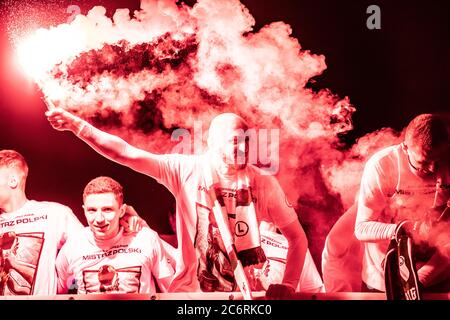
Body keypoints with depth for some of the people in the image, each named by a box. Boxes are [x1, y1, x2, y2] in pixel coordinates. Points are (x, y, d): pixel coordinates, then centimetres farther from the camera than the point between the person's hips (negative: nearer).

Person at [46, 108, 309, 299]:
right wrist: (77, 125, -21)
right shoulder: (187, 170, -6)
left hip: (245, 293, 1)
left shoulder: (263, 183, -5)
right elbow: (128, 154, -13)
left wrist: (288, 286, -9)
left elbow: (298, 237, 2)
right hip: (190, 292, 0)